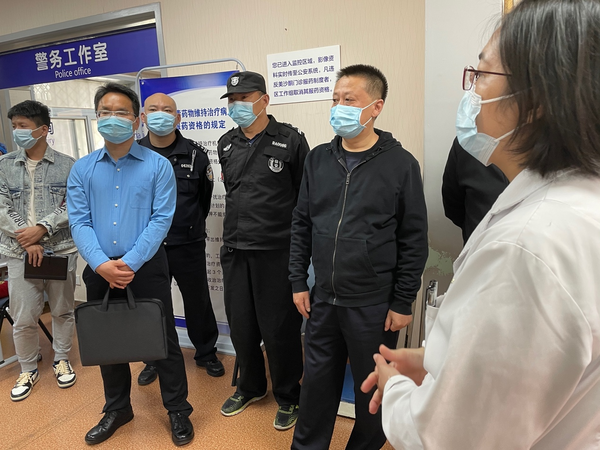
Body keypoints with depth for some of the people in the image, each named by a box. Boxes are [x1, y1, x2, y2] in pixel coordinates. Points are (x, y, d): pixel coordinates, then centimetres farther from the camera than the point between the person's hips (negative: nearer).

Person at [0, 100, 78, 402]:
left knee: (63, 311, 12)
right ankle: (28, 370, 26)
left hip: (61, 250, -1)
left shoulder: (67, 165, 0)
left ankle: (62, 360, 32)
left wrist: (42, 228, -16)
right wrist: (27, 240, -11)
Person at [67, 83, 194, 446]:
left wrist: (130, 263, -17)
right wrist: (102, 264, -15)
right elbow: (79, 222, -1)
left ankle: (178, 410, 25)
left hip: (147, 268, -3)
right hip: (100, 272, 4)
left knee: (163, 339, 6)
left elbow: (162, 219, -11)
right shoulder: (82, 169, 5)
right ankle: (117, 409, 38)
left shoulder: (158, 165, -5)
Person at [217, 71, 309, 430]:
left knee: (279, 329, 5)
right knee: (241, 326, 14)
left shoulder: (290, 140, -5)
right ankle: (251, 387, 39)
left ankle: (288, 397, 29)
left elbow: (307, 198, -2)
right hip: (235, 252, 5)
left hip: (277, 252, -5)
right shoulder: (227, 144, 11)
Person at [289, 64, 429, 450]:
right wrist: (299, 281, 6)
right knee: (318, 381, 18)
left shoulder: (401, 164, -8)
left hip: (374, 305, -3)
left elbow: (414, 241, -6)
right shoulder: (319, 159, 4)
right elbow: (302, 225, 9)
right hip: (323, 299, 4)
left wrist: (403, 303, -6)